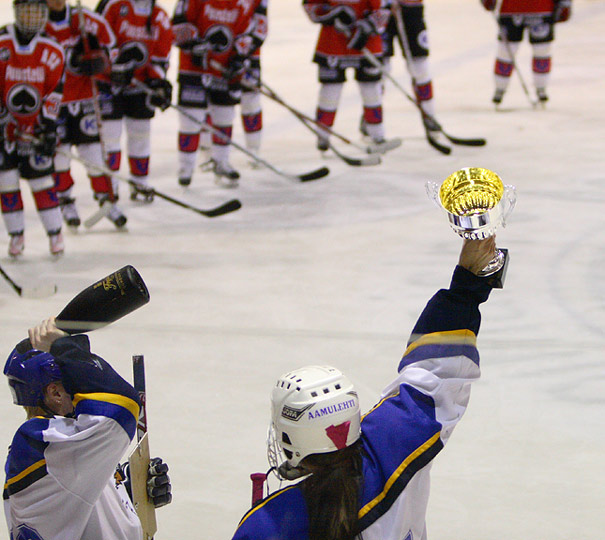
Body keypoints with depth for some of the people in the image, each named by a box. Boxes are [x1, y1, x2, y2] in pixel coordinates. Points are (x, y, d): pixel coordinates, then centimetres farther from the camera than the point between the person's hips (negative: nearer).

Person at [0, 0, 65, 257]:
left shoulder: (52, 51, -4)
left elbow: (54, 91, -1)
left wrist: (48, 123, -7)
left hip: (35, 124, 0)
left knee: (40, 176, -1)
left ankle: (55, 232, 12)